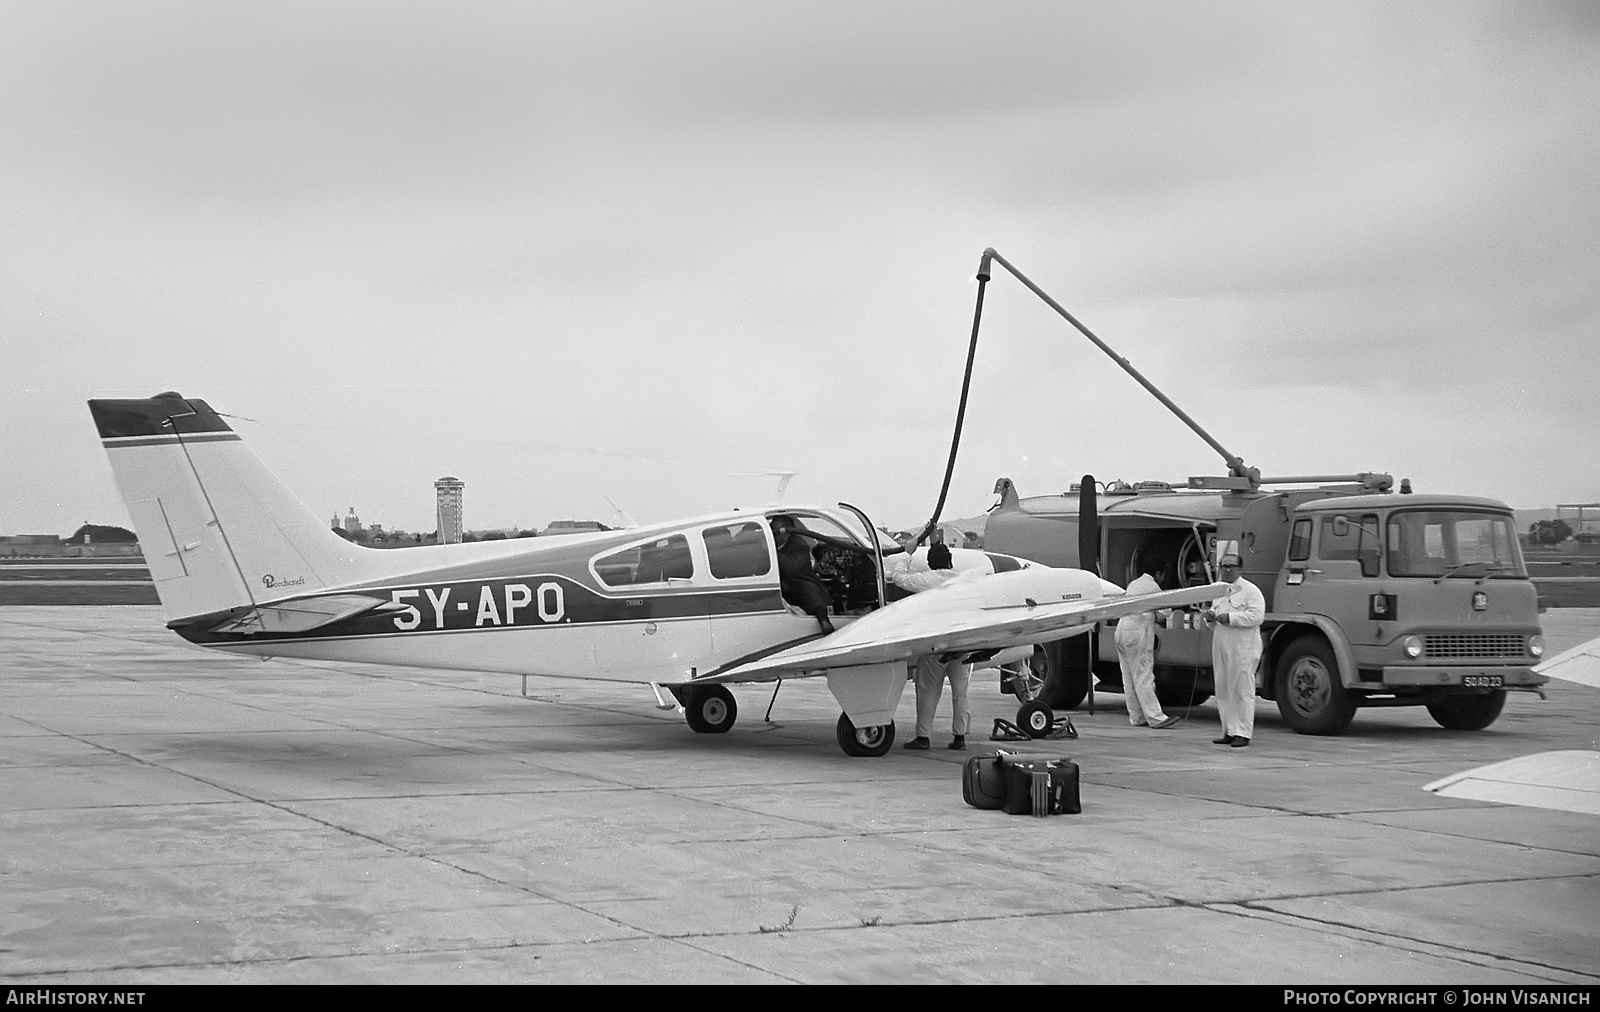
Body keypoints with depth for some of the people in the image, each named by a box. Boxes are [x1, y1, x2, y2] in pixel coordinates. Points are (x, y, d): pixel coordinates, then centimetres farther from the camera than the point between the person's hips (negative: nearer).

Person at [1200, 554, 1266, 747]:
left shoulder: (1250, 590, -5)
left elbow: (1256, 616, -16)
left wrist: (1230, 617, -19)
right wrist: (1209, 615, 6)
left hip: (1244, 647, -7)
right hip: (1221, 646, 7)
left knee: (1243, 691, -6)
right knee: (1223, 691, 8)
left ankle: (1242, 733, -4)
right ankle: (1229, 731, 14)